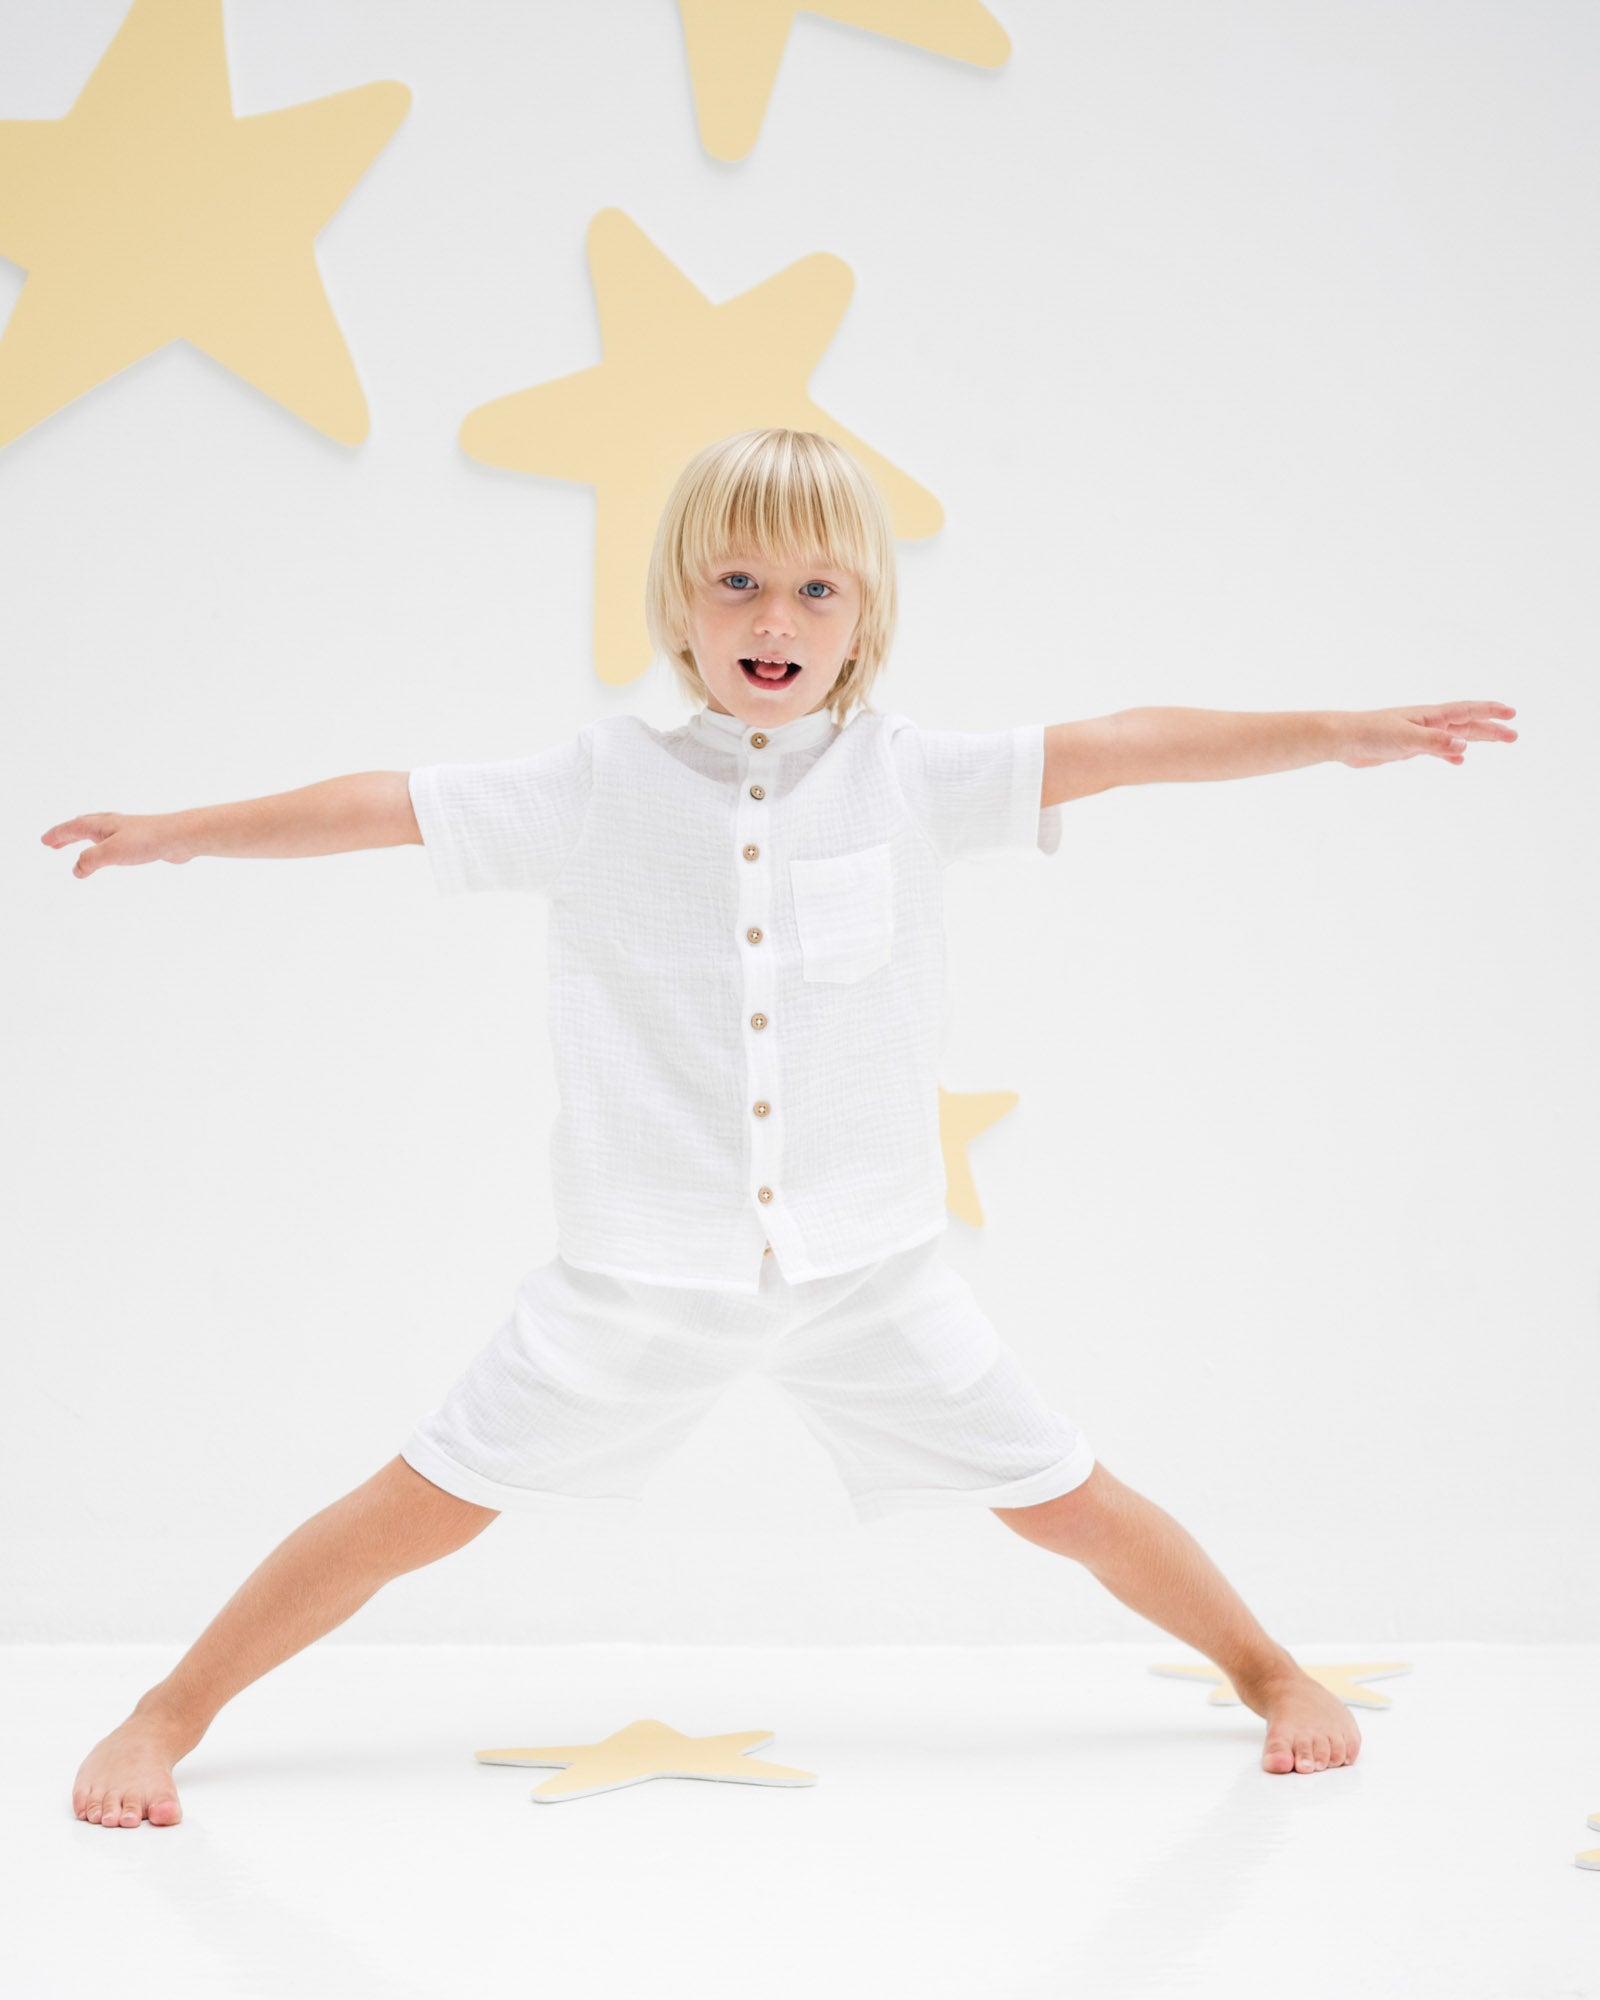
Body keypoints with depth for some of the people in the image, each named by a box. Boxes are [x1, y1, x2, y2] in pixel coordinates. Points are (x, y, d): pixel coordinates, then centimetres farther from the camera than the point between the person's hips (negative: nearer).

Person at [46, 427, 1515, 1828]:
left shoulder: (912, 779, -3)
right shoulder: (598, 788, -3)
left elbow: (1117, 749, -9)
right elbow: (389, 807, 3)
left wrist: (1340, 733, -14)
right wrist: (181, 833, 7)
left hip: (870, 1267, 1)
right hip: (639, 1280, -1)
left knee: (1062, 1498, 7)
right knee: (421, 1508, -1)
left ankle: (1274, 1674, 32)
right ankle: (164, 1718, 15)